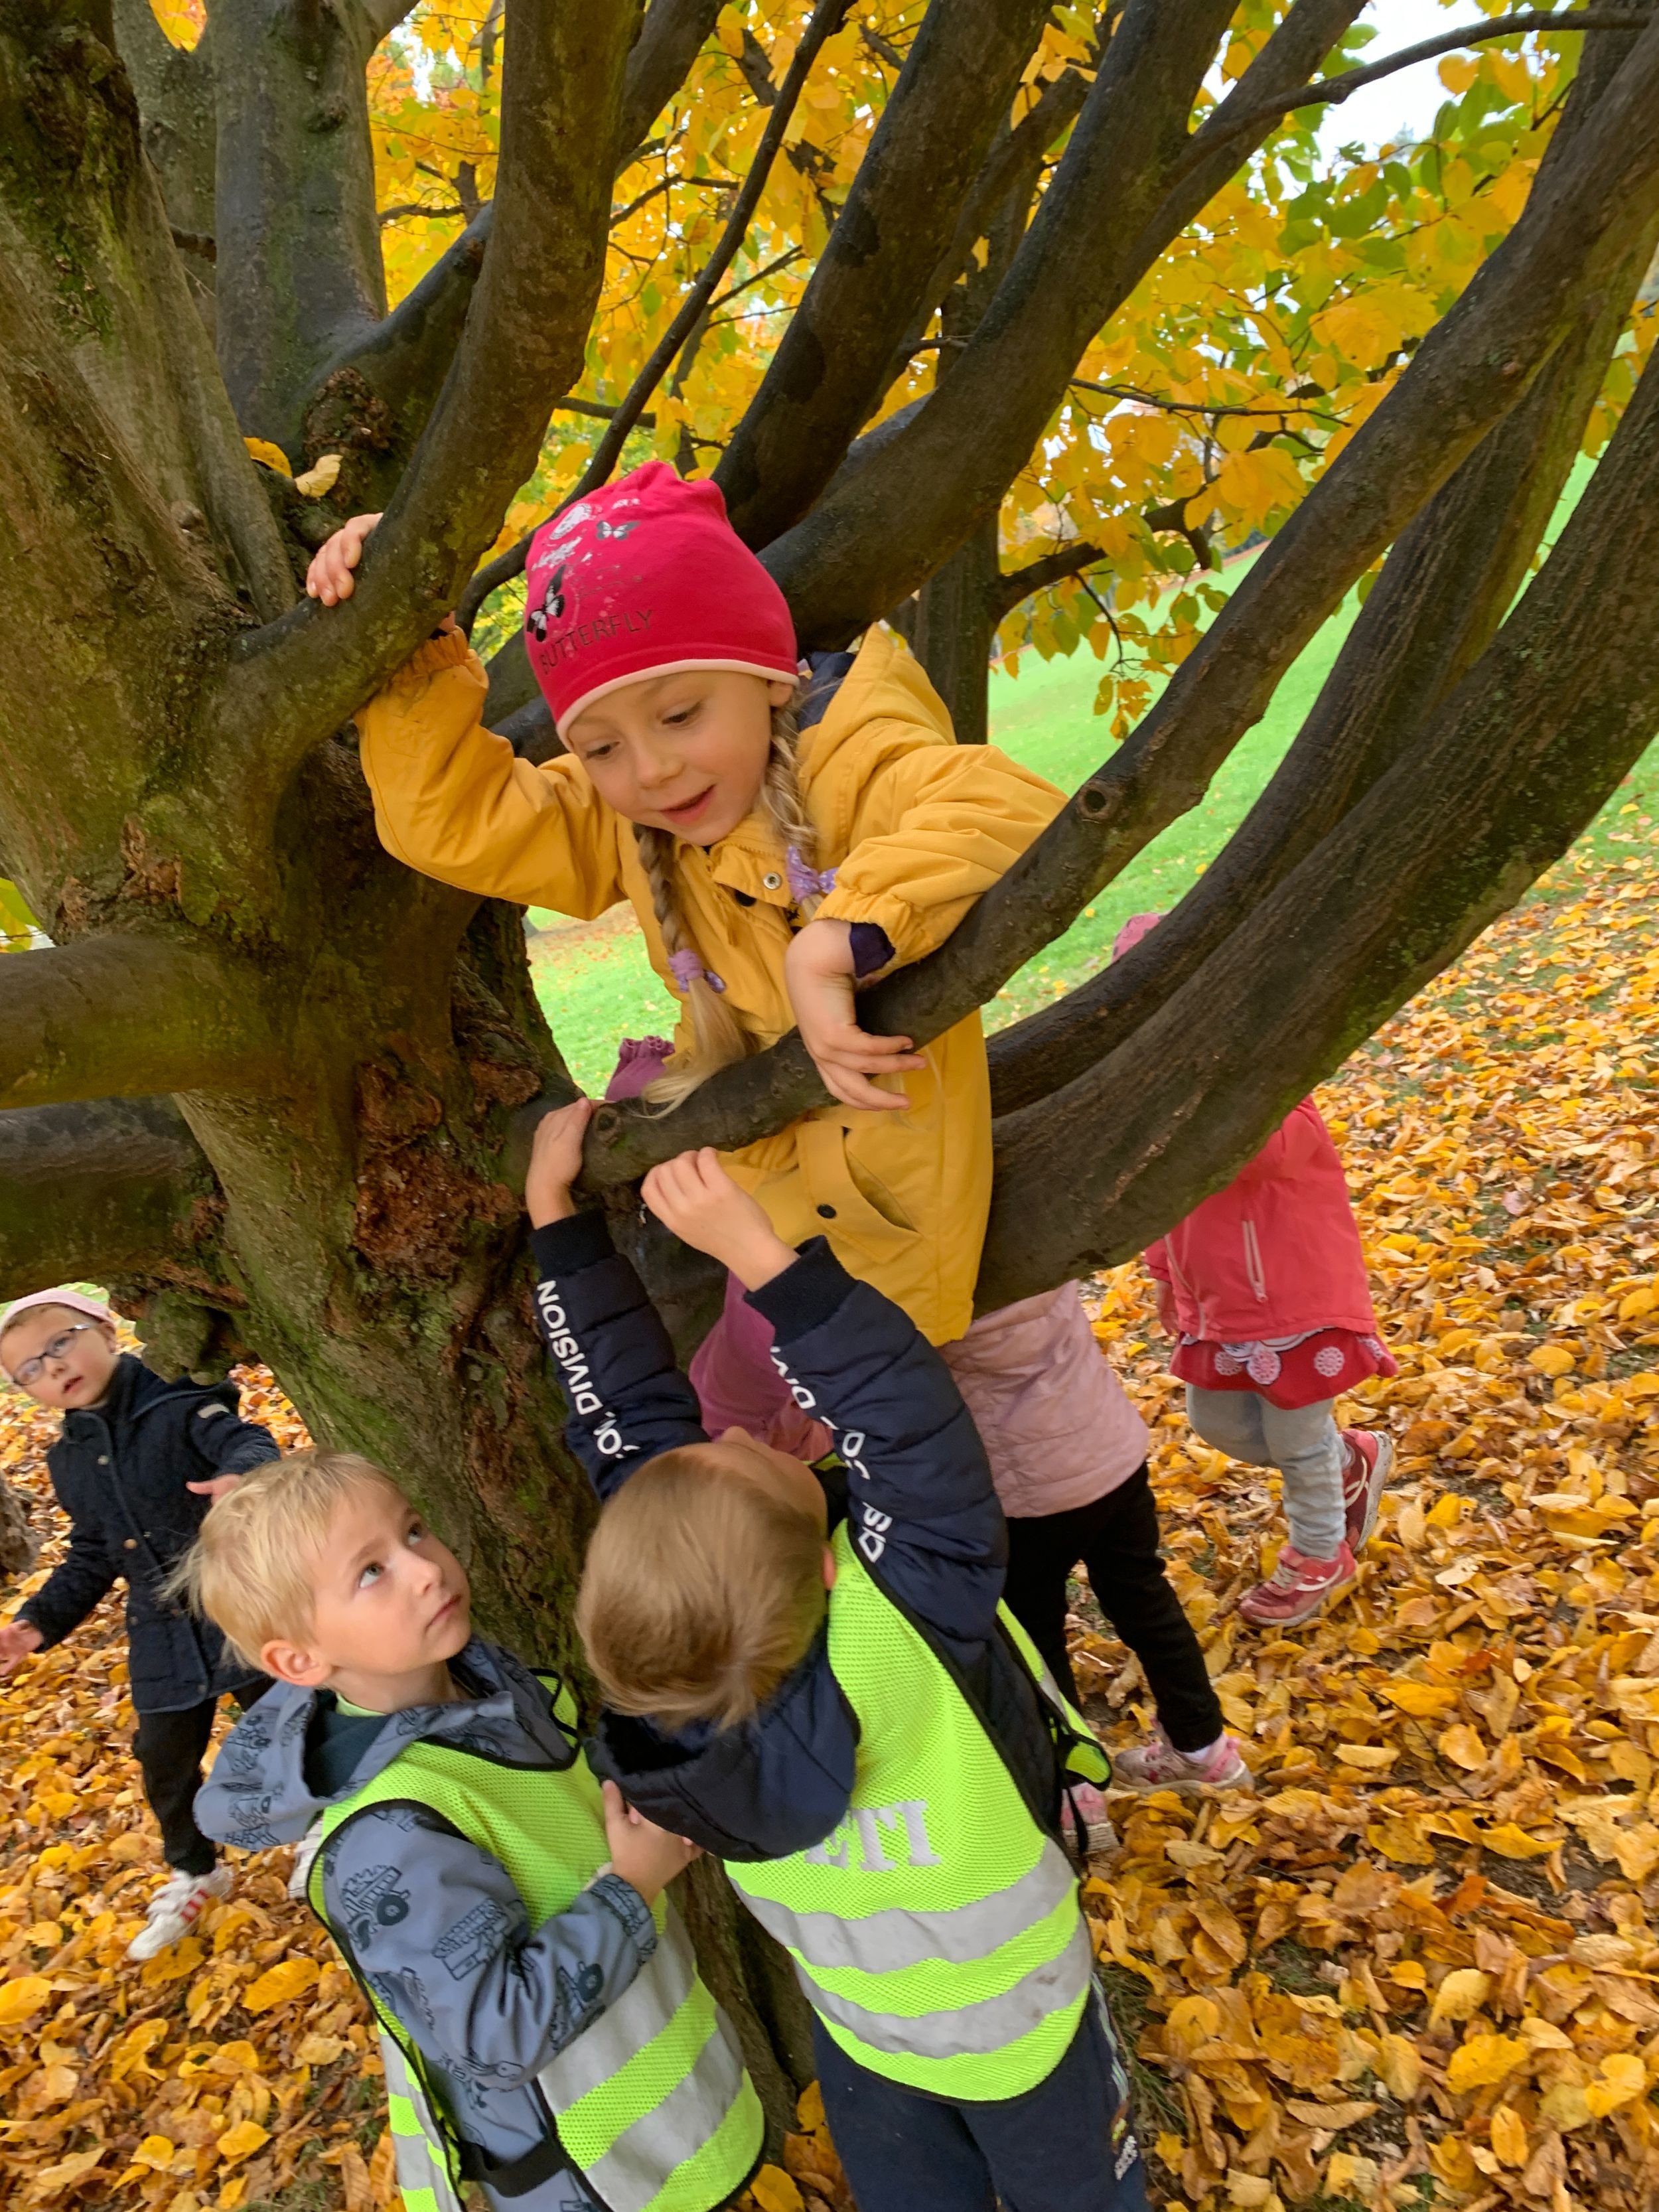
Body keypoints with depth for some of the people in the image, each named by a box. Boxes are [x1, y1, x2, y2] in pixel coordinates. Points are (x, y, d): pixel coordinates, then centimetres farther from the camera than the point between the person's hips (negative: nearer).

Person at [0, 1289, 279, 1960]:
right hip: (163, 1639, 6)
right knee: (163, 1761, 17)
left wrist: (240, 1474, -56)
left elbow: (246, 1441, -33)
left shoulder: (179, 1405, -16)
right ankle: (194, 1873, 44)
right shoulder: (69, 1463, 6)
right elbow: (92, 1558, 14)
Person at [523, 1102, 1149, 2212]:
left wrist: (555, 1204, -18)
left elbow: (628, 1409, -23)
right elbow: (909, 1421, -46)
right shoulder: (898, 1626, -44)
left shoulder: (672, 1658, -29)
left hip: (859, 2029, 3)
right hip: (1018, 2024, -3)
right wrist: (759, 1247, -51)